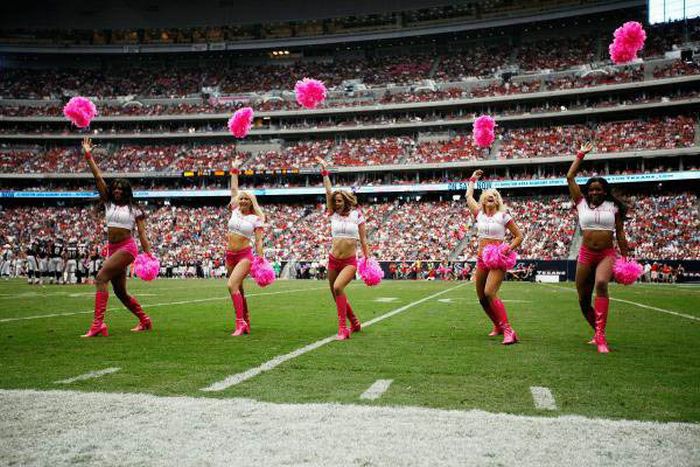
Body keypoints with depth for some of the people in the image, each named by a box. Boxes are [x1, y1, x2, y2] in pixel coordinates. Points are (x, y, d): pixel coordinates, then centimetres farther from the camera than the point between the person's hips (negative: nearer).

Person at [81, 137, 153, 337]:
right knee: (120, 292, 9)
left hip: (127, 248, -6)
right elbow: (98, 178, 9)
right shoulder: (108, 204, 13)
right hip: (112, 249, 6)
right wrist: (88, 155, 5)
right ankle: (145, 321, 26)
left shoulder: (134, 210, 3)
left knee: (101, 278, -22)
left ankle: (98, 324, -27)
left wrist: (148, 255, -8)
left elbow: (142, 234, 0)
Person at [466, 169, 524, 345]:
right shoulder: (479, 214, 10)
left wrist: (509, 248, -14)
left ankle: (508, 330, -22)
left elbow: (519, 236, 2)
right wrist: (473, 179, 31)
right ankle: (498, 326, 30)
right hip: (481, 258, 6)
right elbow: (469, 196, 21)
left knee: (490, 293, -24)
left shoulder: (503, 216, -2)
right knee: (481, 297, 8)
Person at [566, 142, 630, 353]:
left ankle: (600, 335, -30)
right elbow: (570, 178, 4)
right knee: (583, 299, 5)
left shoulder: (613, 207, 5)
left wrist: (625, 258, 6)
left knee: (601, 284, -31)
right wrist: (580, 155, 8)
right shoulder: (581, 203, 7)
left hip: (607, 254, -2)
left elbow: (620, 234, 9)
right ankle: (598, 333, 29)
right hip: (586, 254, 3)